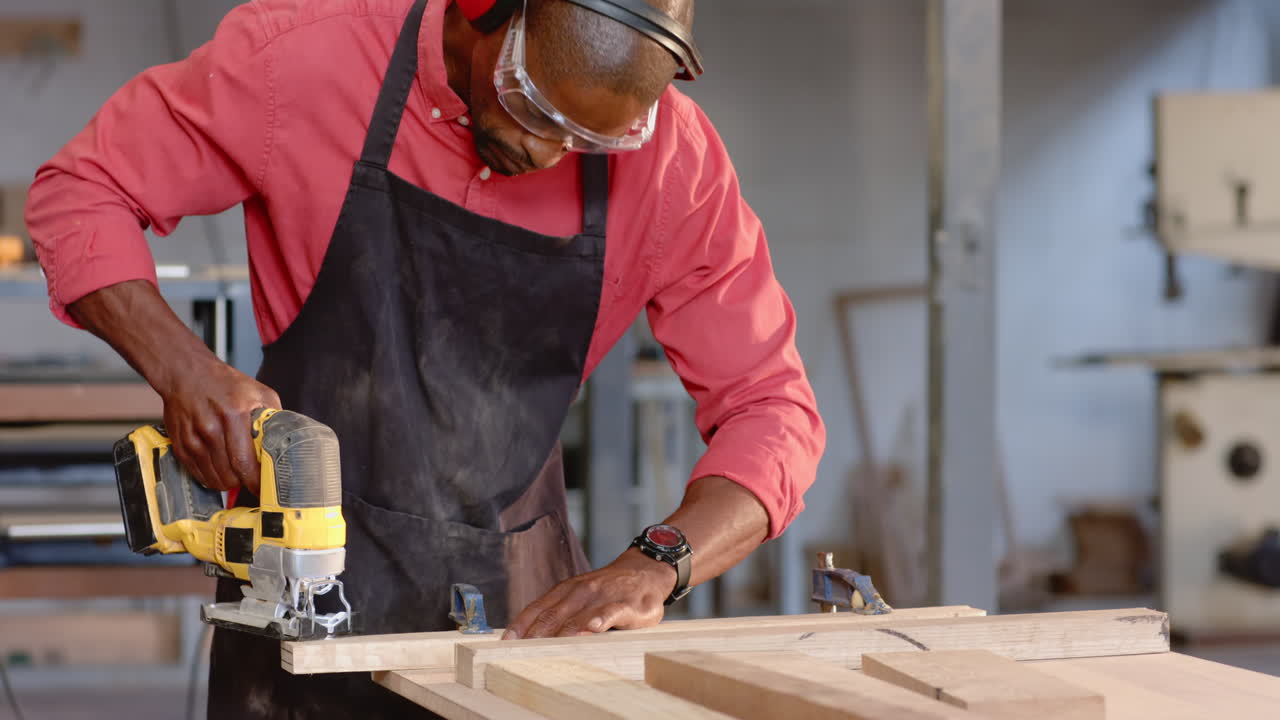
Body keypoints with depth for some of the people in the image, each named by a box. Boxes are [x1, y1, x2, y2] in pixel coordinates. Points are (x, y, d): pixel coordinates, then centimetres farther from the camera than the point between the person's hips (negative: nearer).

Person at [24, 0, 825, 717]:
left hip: (522, 601, 2)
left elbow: (772, 410, -9)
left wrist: (654, 567, -27)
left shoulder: (675, 159, -13)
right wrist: (183, 369, -24)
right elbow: (82, 190, -6)